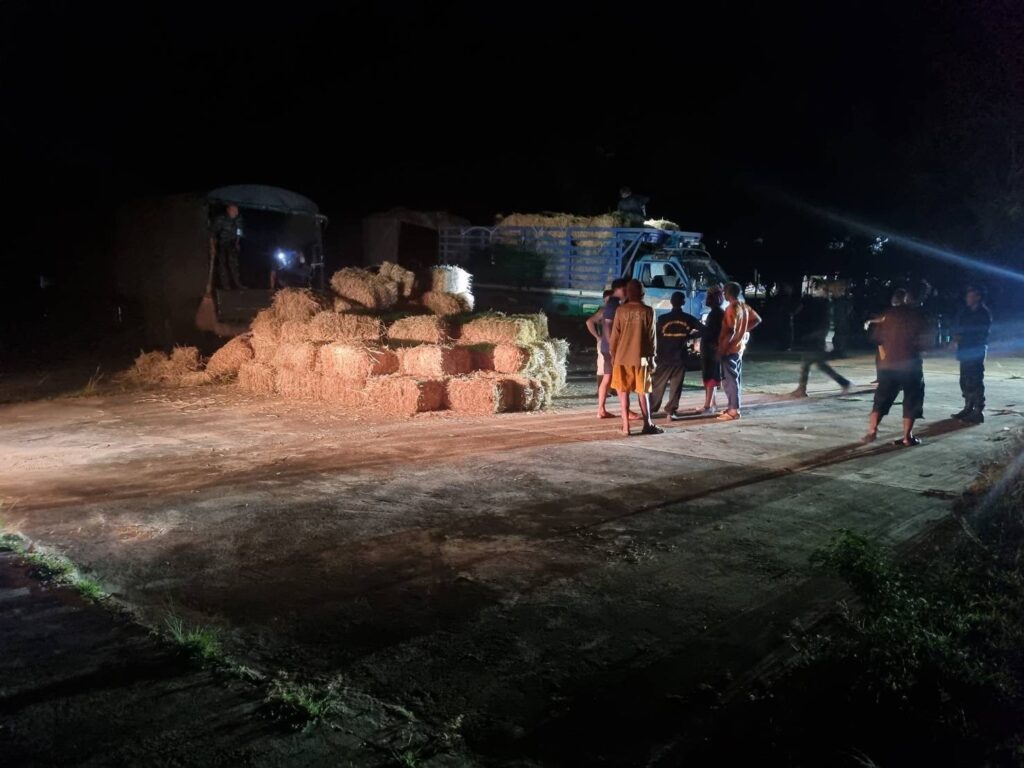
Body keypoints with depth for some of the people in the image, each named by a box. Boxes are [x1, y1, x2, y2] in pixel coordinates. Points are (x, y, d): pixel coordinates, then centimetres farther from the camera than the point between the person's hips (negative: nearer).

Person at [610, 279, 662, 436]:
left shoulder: (621, 310, -2)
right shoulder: (648, 311, -3)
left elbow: (614, 336, 1)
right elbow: (651, 337, 0)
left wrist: (613, 355, 12)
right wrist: (652, 358, 7)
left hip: (622, 357, 0)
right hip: (640, 357, 0)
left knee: (623, 391, 6)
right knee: (642, 391, 8)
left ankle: (625, 425, 2)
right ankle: (648, 425, 7)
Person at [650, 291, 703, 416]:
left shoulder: (663, 318, -7)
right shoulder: (688, 319, -3)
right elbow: (703, 329, 4)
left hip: (664, 357, 0)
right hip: (680, 357, 0)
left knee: (658, 385, 9)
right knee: (676, 385, 6)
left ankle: (651, 409, 13)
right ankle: (671, 410, 2)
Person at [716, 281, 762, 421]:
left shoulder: (732, 308, -19)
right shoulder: (744, 306, 9)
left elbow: (731, 331, -25)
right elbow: (757, 320, 19)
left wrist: (722, 348, -19)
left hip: (730, 349, -9)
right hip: (739, 347, 10)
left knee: (730, 380, -6)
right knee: (735, 378, 14)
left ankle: (734, 411, -4)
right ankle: (733, 407, 21)